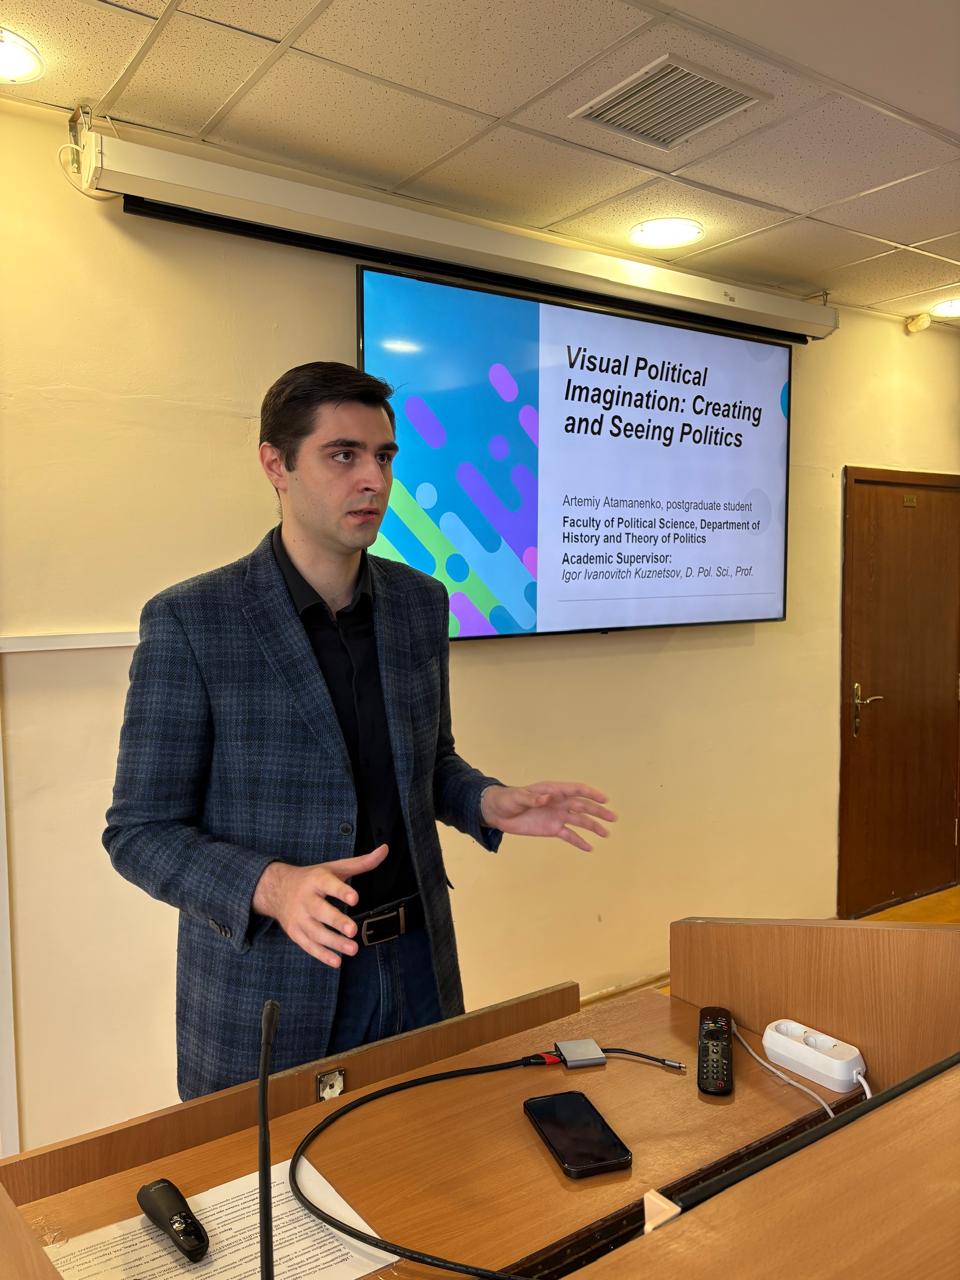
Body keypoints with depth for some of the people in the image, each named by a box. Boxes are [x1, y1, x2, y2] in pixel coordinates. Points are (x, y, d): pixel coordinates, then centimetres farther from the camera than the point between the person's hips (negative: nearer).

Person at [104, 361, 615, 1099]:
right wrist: (273, 887, -29)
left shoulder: (421, 603, 0)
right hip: (267, 988, -4)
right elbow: (142, 832, -12)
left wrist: (490, 803, -9)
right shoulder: (190, 622, -15)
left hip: (415, 965, 5)